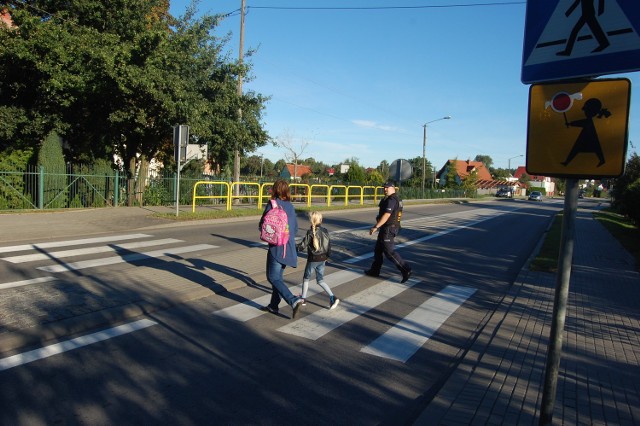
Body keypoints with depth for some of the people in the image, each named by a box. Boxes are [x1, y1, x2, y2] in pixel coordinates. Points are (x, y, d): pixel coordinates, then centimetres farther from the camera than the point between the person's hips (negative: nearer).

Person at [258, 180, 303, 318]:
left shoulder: (271, 205, -10)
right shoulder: (290, 206, 10)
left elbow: (262, 226, -9)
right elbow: (295, 229, 13)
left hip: (276, 248, -7)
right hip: (289, 248, 7)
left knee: (273, 277, -2)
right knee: (278, 276, 17)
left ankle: (293, 301, -15)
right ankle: (273, 306, 25)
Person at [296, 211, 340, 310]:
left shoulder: (310, 232, -16)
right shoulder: (325, 231, 1)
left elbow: (303, 246, -15)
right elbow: (329, 244, 7)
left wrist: (295, 247, 3)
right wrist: (327, 256, 20)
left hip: (313, 259, -5)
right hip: (323, 259, 5)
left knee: (306, 278, 16)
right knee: (320, 280, 14)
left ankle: (303, 298, 24)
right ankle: (332, 297, 0)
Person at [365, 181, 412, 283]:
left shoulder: (391, 200, -19)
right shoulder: (396, 199, 14)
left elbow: (386, 216, -27)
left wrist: (375, 227, -27)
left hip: (388, 229, -11)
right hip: (389, 228, 11)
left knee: (389, 252, -8)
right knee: (378, 250, 16)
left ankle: (405, 270, -6)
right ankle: (375, 270, 25)